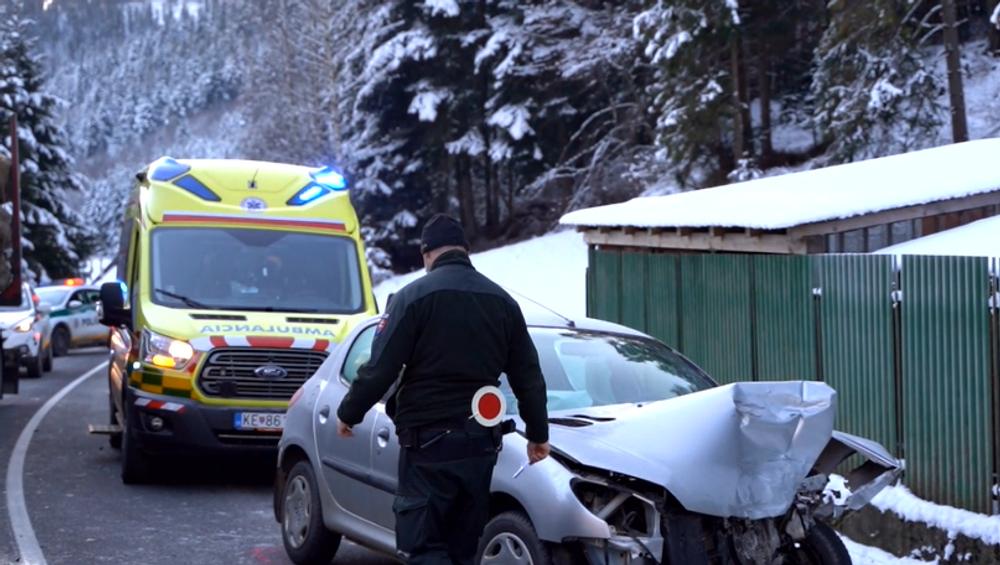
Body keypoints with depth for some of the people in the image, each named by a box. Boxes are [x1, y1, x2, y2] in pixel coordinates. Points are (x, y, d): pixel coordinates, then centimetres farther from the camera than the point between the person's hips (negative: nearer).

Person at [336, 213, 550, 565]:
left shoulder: (414, 296, -8)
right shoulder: (502, 301, 10)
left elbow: (381, 368, -11)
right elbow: (528, 377, 14)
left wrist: (348, 413, 4)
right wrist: (537, 432, 26)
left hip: (428, 440, -6)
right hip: (481, 441, 6)